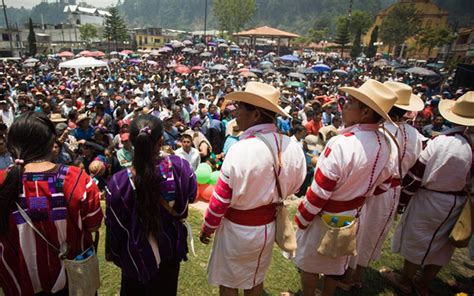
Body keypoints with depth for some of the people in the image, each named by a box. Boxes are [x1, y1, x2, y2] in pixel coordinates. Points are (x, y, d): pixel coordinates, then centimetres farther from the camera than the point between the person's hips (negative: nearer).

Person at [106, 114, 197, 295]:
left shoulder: (120, 182, -29)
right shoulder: (178, 167, -25)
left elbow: (114, 224, -13)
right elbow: (190, 197, -4)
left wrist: (113, 252, 6)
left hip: (137, 255, -1)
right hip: (170, 248, 1)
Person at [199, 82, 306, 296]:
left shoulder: (241, 150, -29)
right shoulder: (291, 146, -14)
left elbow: (221, 198, -20)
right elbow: (294, 185, 1)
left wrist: (207, 228, -4)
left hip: (238, 228, -5)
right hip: (269, 225, 5)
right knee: (256, 278, 27)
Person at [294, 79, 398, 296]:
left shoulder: (342, 143, -33)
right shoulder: (383, 143, -9)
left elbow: (319, 192, -27)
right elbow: (383, 183, 6)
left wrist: (300, 219, -12)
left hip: (325, 217, -7)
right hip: (353, 214, 7)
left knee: (309, 261, 18)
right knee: (336, 260, 27)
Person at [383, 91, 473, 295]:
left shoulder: (440, 142, -22)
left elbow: (416, 174, -16)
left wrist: (402, 198, -4)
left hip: (429, 200, -4)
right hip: (456, 205, 5)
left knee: (418, 240, 14)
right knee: (440, 243, 20)